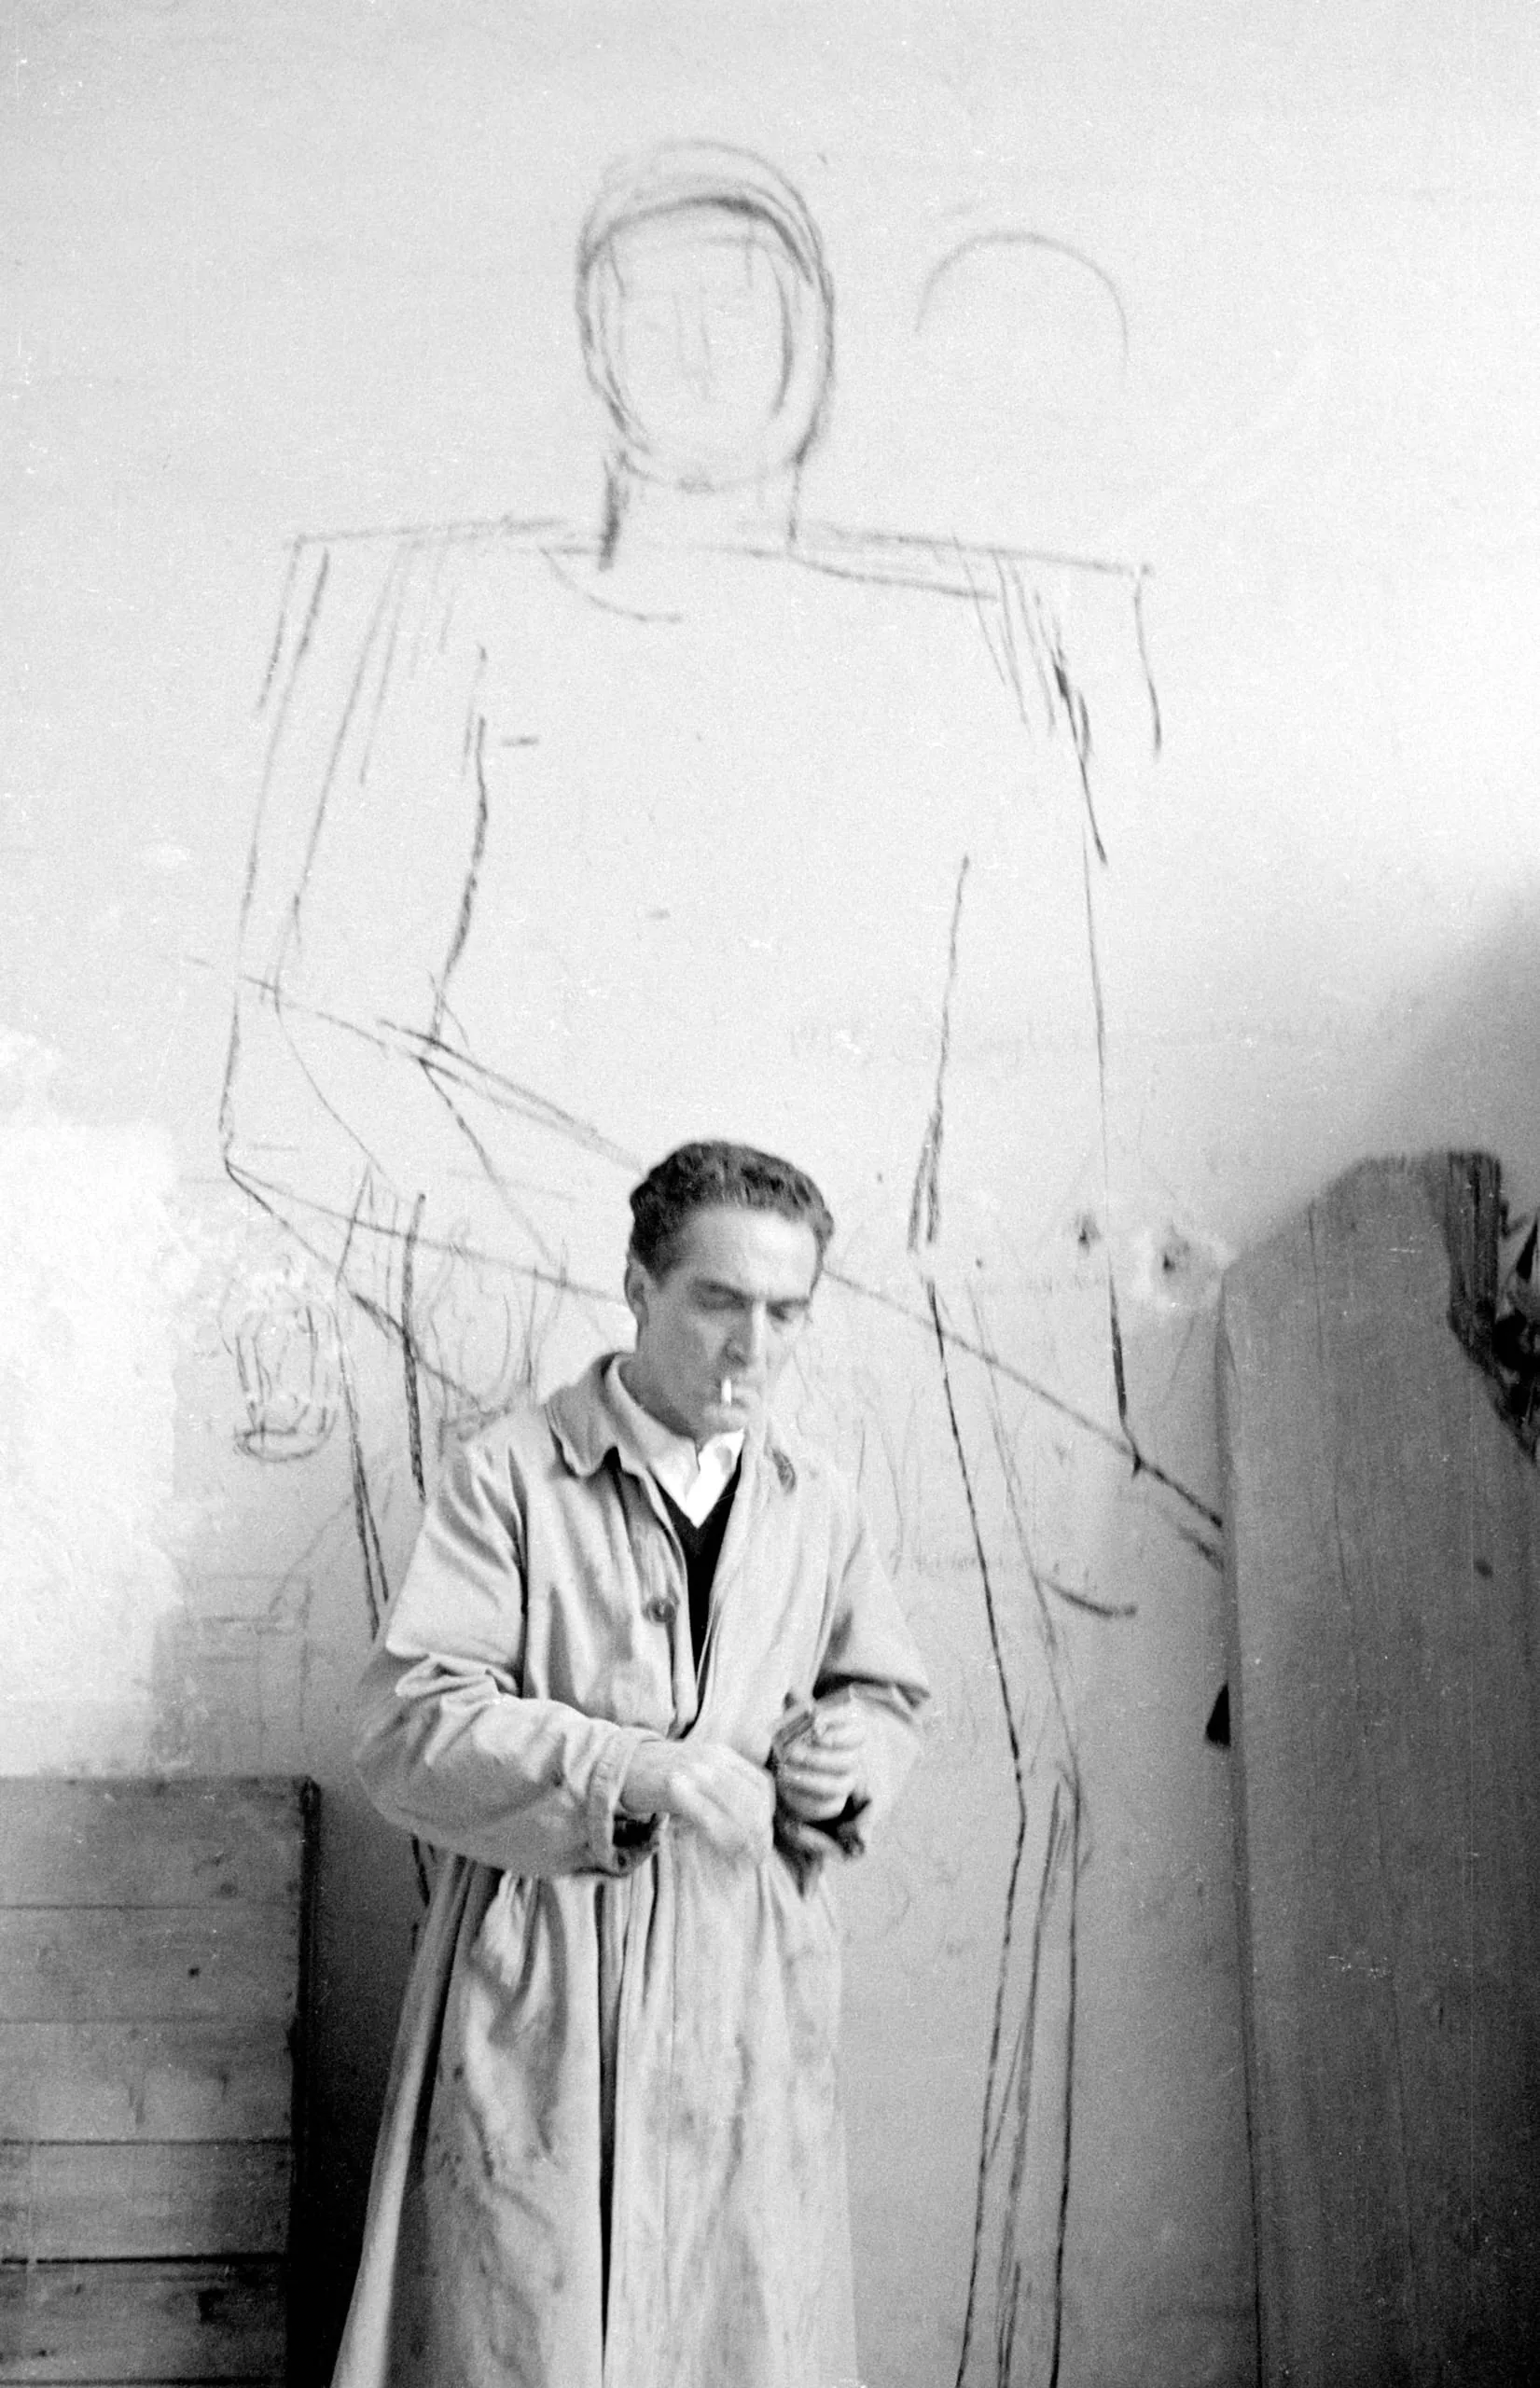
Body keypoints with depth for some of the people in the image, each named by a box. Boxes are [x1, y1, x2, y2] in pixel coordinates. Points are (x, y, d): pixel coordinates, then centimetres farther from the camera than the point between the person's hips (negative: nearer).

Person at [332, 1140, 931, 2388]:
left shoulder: (817, 1500, 10)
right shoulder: (509, 1474, -4)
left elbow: (890, 1690, 21)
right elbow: (409, 1724, -10)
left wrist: (852, 1753, -2)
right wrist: (634, 1771, -21)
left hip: (754, 1978, 4)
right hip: (544, 1976, -4)